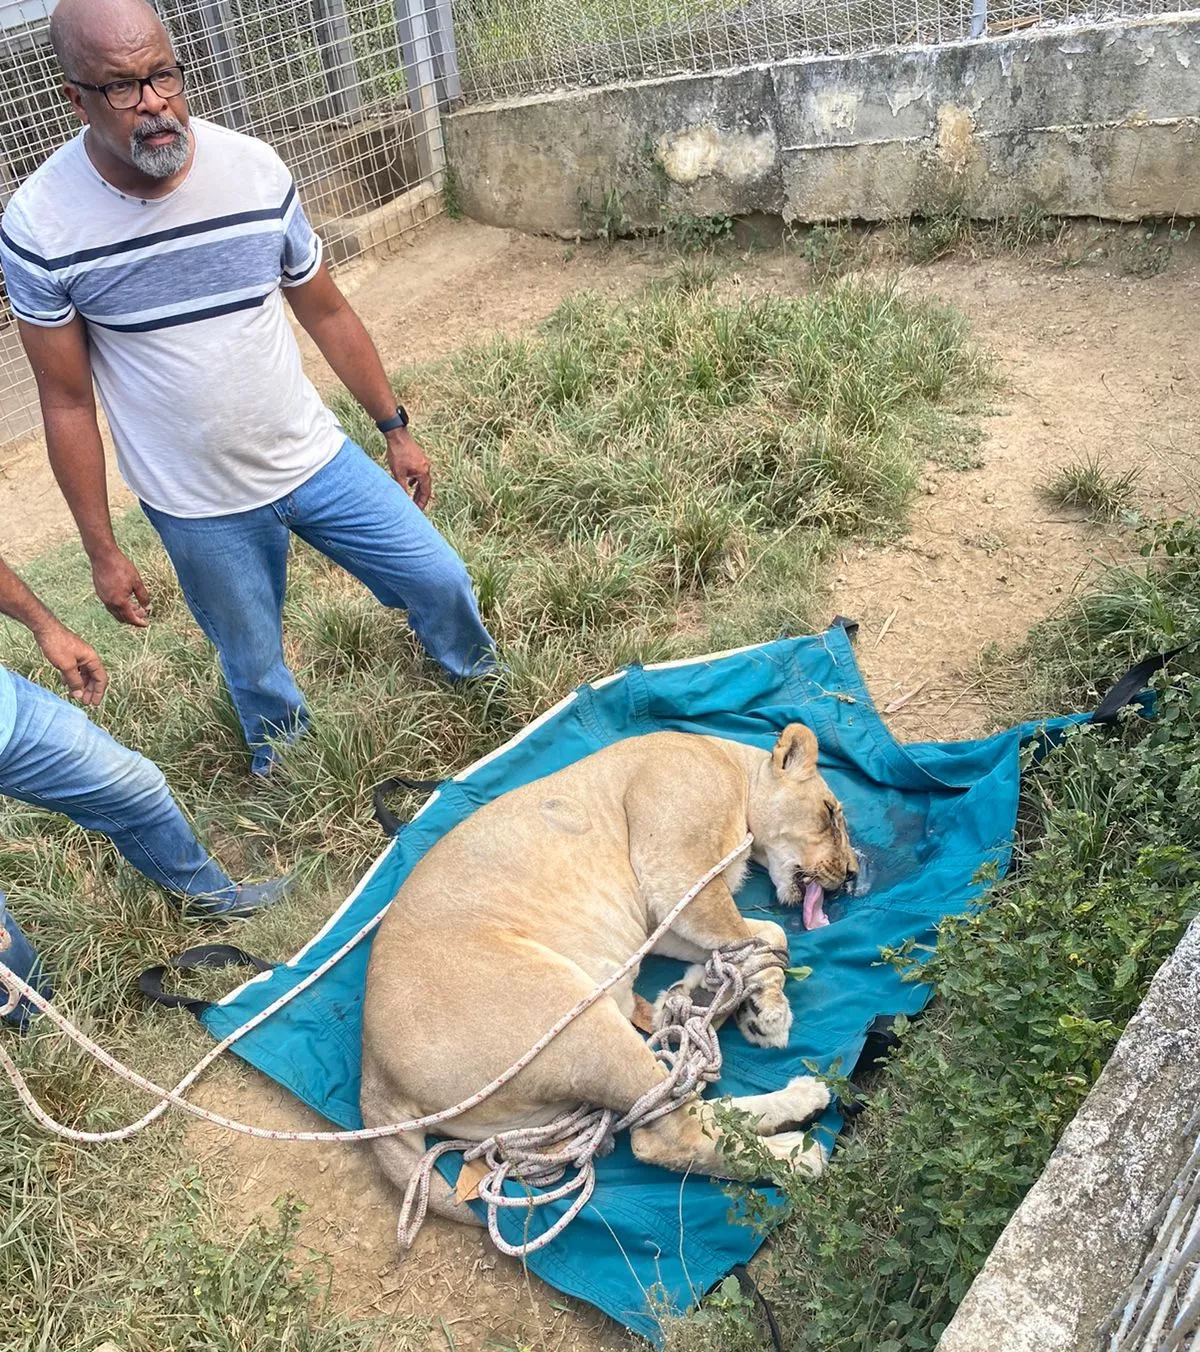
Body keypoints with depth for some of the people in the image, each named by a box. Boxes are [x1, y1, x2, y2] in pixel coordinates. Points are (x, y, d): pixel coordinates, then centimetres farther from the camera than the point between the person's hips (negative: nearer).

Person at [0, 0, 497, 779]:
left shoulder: (255, 169, -9)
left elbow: (326, 312, 3)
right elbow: (67, 401, -7)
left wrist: (395, 428, 8)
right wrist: (103, 550, -4)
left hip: (316, 458, 2)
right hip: (198, 509, -2)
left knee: (439, 580, 9)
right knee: (256, 670, 14)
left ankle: (484, 688, 43)